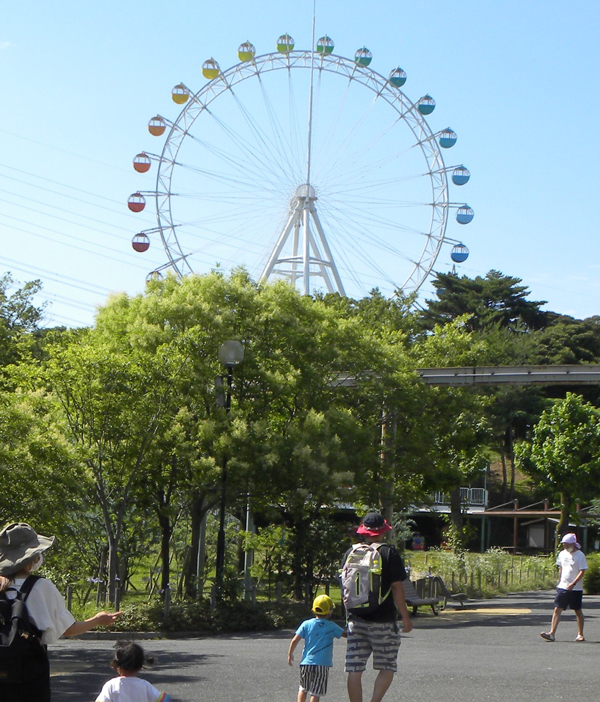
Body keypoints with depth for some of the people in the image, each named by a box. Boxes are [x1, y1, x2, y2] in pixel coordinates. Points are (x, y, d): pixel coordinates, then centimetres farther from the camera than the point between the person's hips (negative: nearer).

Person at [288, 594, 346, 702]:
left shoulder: (307, 624, 3)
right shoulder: (332, 626, 0)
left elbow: (295, 640, 0)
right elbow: (345, 634, 13)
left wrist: (290, 654, 14)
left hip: (306, 662, 2)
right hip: (322, 664, -2)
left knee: (303, 688, 20)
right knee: (316, 692, 1)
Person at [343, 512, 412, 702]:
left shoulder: (350, 553, 6)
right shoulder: (389, 553, -6)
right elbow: (397, 588, -9)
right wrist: (405, 618, -2)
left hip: (356, 620, 3)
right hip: (383, 621, -3)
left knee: (354, 670, 5)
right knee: (387, 668, 7)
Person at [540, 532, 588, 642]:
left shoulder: (580, 555, -8)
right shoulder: (562, 554, 9)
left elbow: (582, 571, -13)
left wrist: (573, 584, -23)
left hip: (576, 589, -5)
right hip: (562, 587, 5)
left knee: (578, 611, 8)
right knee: (557, 609, -6)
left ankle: (580, 634, 20)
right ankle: (552, 633, -11)